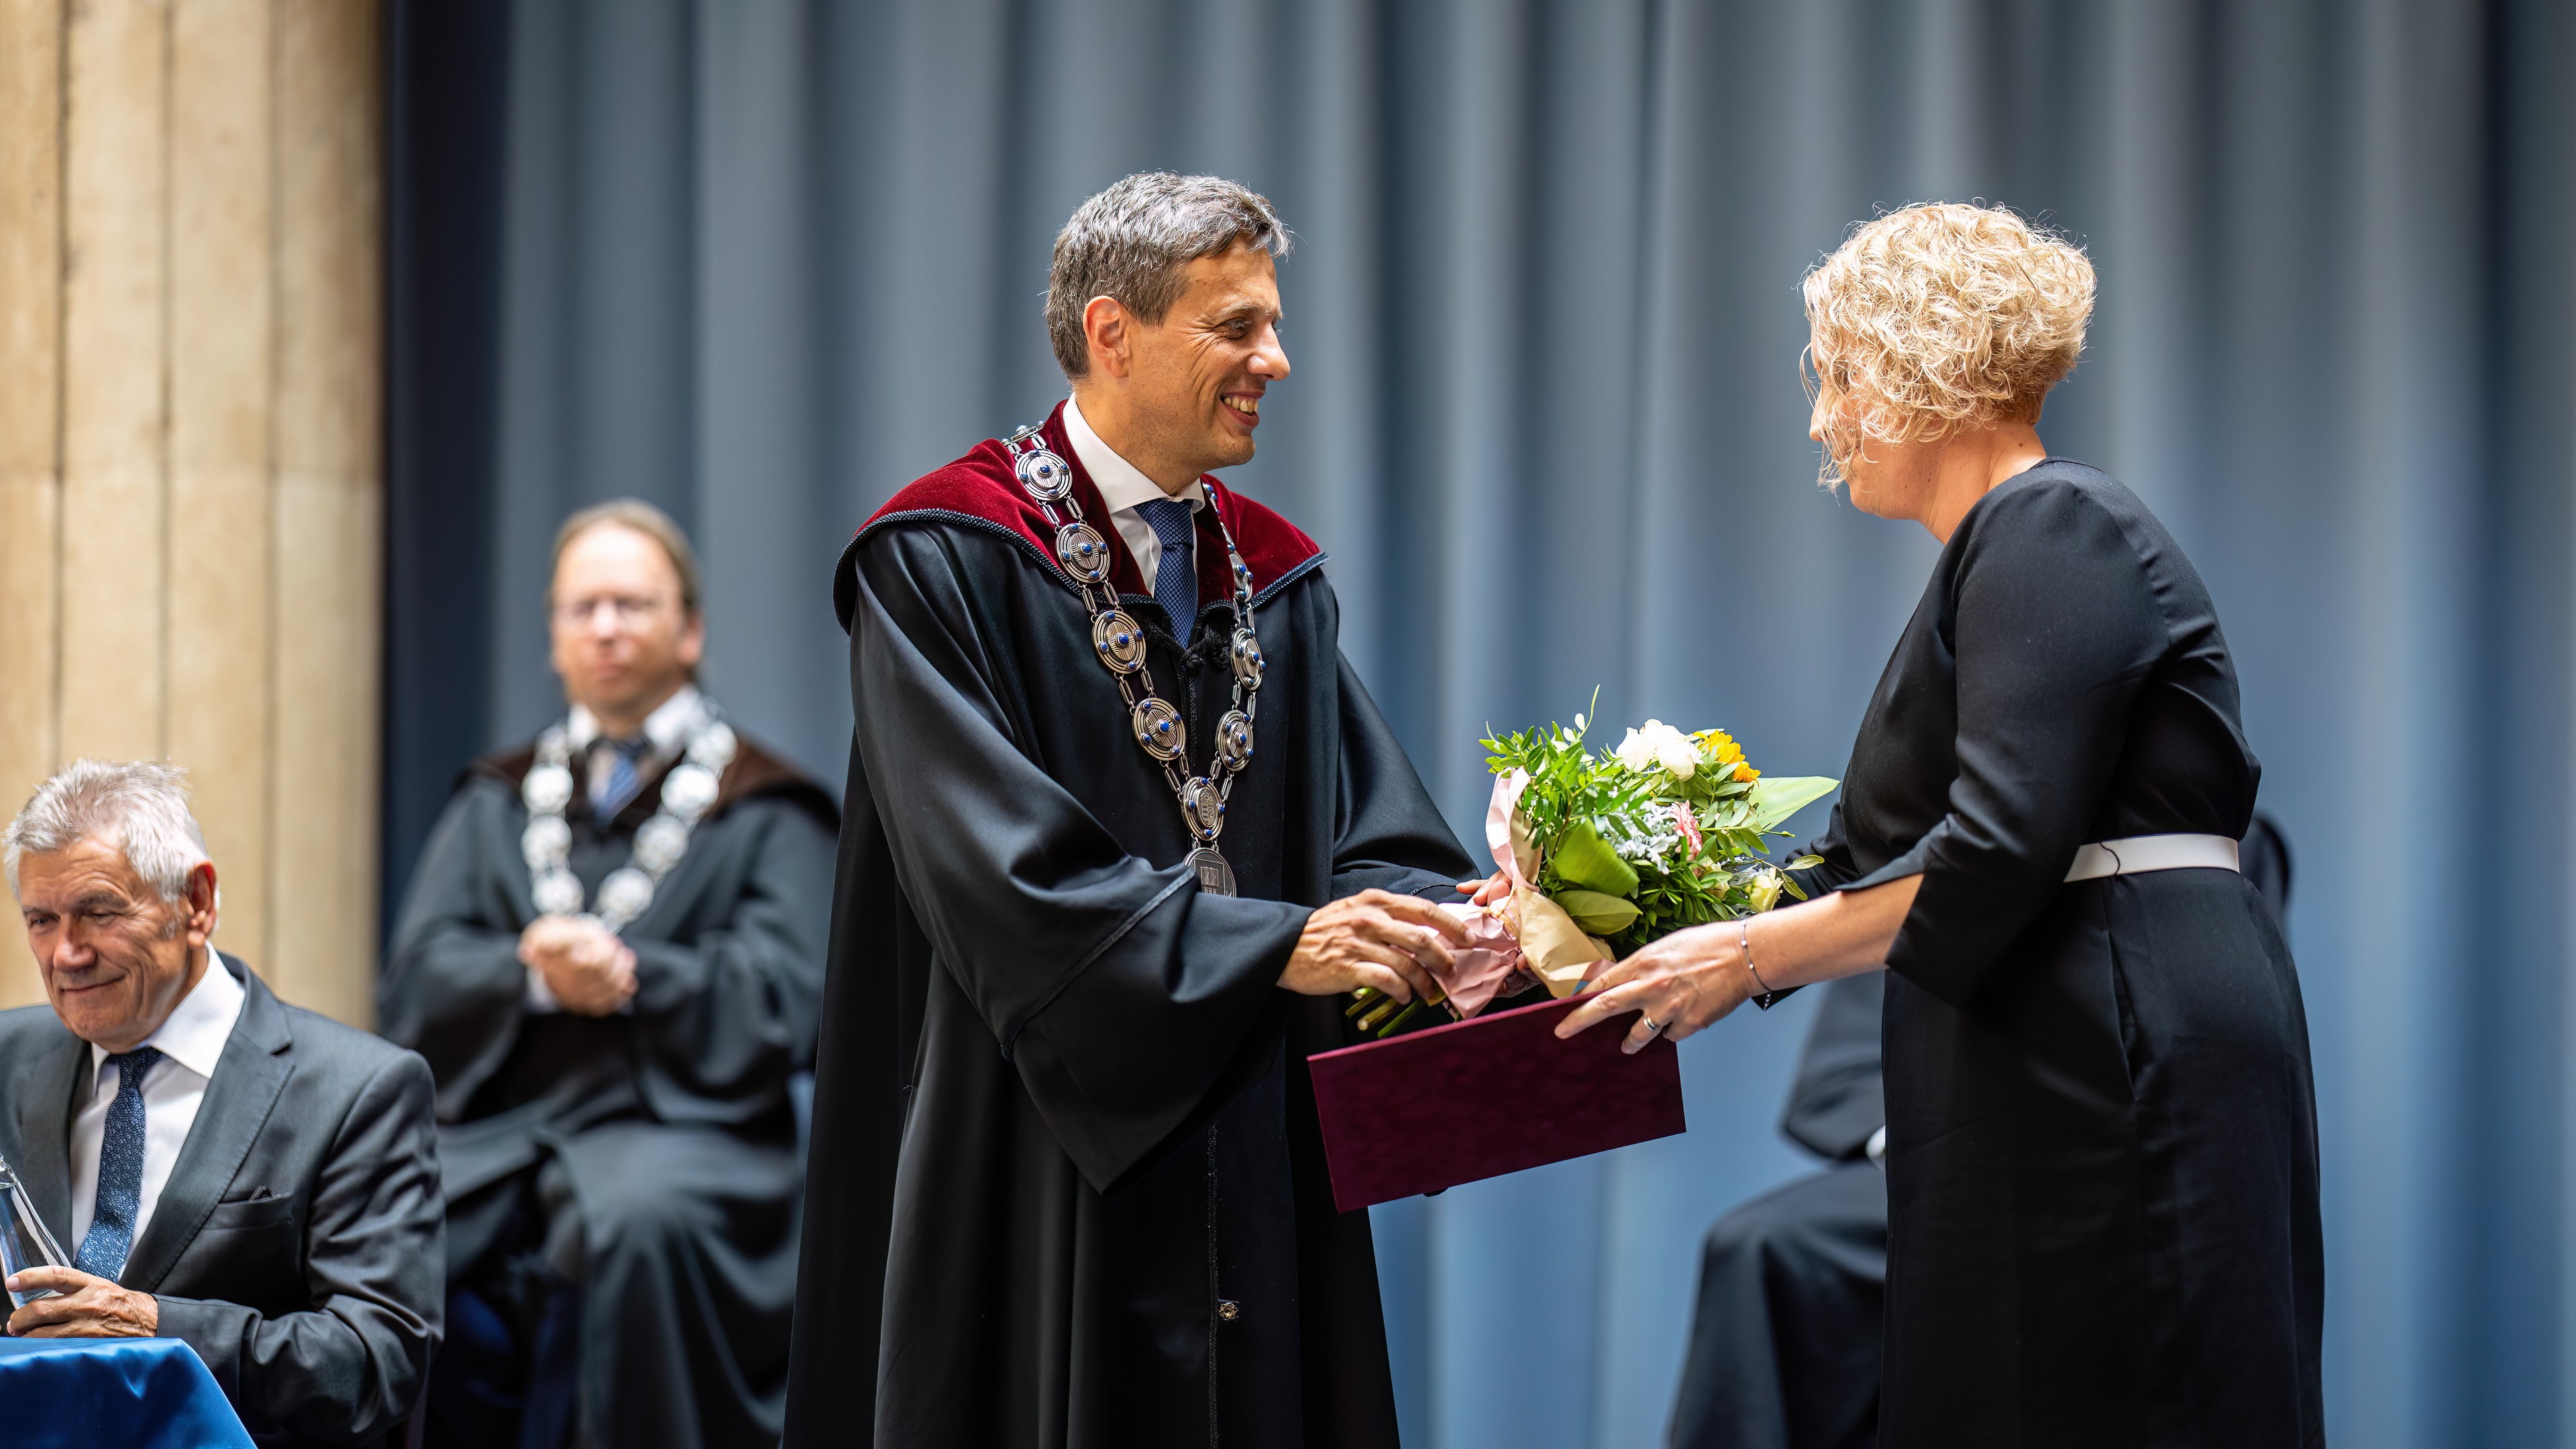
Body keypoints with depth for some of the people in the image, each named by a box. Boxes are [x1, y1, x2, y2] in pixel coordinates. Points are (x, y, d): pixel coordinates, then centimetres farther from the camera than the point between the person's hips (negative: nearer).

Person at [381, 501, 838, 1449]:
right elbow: (413, 985, 9)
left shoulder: (766, 811, 12)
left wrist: (630, 976, -13)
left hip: (677, 1123, -3)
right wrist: (535, 975, -10)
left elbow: (782, 1005, -1)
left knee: (639, 1220, -39)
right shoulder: (496, 803, 23)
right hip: (495, 1132, 3)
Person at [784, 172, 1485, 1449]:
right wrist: (1274, 946, -24)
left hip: (1248, 1180, 6)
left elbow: (1370, 824, 6)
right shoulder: (941, 566, -9)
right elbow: (1003, 868, -19)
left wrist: (1434, 925, -17)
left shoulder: (1274, 578, 13)